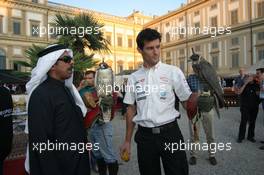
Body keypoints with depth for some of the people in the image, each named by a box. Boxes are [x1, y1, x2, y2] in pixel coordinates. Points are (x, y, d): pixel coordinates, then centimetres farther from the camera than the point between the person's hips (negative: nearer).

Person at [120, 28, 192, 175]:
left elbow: (188, 102, -4)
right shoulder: (134, 78, 4)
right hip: (145, 135, 3)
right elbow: (131, 110, 9)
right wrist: (127, 141, 11)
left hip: (170, 132, -2)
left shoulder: (173, 72, -4)